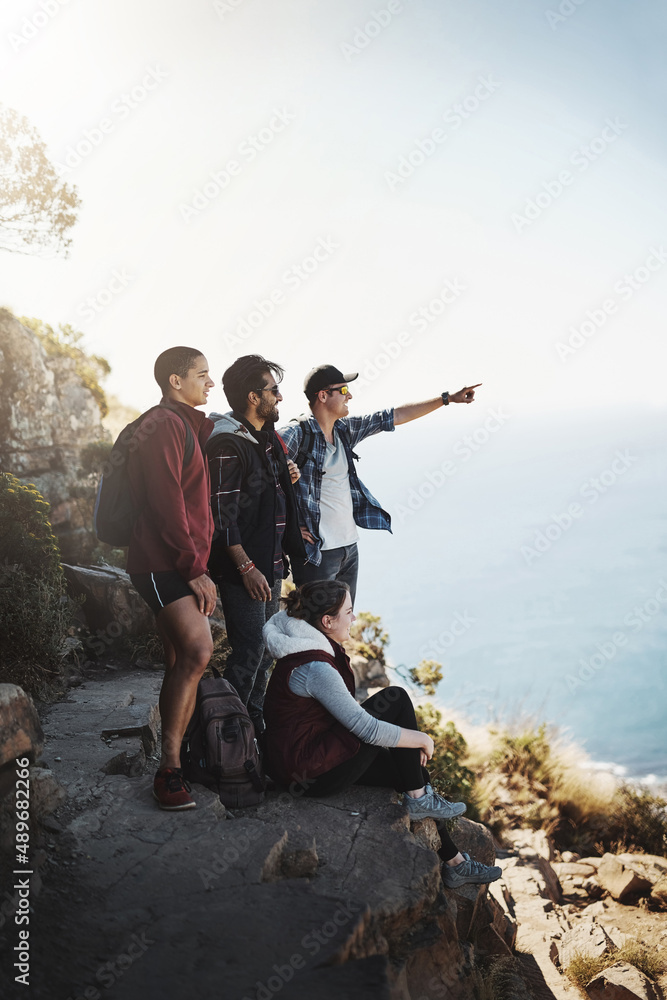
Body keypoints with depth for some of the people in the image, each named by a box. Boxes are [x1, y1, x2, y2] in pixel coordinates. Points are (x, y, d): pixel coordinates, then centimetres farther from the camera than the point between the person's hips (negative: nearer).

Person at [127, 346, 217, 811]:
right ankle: (169, 768, -13)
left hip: (184, 564, 10)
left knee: (183, 661, 10)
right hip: (163, 561, -10)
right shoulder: (164, 425, -10)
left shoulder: (189, 426, 22)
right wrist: (195, 567, -17)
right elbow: (166, 502, -18)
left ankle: (175, 760, 19)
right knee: (197, 652, -21)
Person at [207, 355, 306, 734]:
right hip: (245, 568, -9)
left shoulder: (268, 436, 13)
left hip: (272, 561, 10)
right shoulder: (227, 445, -17)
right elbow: (223, 515, -19)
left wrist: (286, 478, 11)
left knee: (266, 646, 16)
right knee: (250, 649, -6)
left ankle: (255, 722, 29)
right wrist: (246, 566, -21)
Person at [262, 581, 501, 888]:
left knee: (412, 770, 9)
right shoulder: (315, 667, -26)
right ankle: (420, 800, 2)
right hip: (312, 771, -9)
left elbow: (348, 713, 16)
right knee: (396, 698, -12)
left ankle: (453, 862, 23)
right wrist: (421, 739, -9)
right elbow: (367, 729, -25)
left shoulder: (308, 645, 5)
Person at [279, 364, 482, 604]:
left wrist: (448, 398, 18)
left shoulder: (345, 429, 9)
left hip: (350, 547, 8)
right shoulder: (298, 433, -14)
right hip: (317, 552, -8)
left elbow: (395, 417, 15)